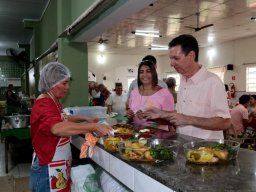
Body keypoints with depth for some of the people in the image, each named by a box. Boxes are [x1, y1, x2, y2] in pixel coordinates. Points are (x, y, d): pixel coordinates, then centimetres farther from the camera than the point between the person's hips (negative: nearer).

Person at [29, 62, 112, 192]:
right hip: (48, 171, -9)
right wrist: (94, 127, -43)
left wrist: (84, 118, 13)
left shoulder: (53, 101, 7)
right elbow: (58, 128, -43)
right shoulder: (43, 105, -23)